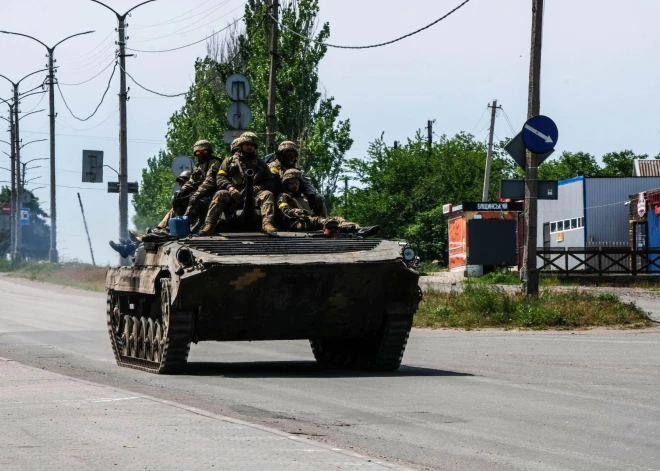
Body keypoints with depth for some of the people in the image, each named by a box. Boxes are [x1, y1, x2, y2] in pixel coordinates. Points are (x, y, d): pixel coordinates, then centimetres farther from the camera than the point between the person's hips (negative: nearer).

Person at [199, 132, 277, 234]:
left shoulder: (261, 164, 24)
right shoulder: (229, 161, 21)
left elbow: (270, 182, 16)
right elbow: (220, 178, 10)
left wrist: (259, 187, -7)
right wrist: (230, 188, -11)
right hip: (233, 194, -1)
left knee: (268, 194, -28)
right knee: (219, 194, -31)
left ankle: (267, 223, -47)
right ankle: (209, 225, -42)